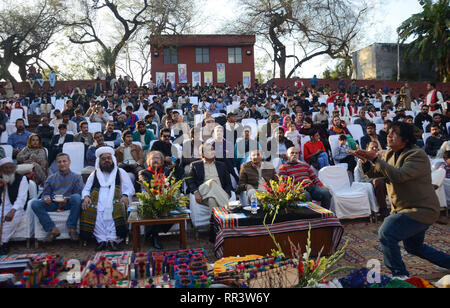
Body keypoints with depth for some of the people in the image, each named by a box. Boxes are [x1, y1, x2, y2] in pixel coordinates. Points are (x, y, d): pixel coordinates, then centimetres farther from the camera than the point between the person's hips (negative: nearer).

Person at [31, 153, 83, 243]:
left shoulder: (76, 177, 14)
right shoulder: (51, 178, 24)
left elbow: (79, 193, 1)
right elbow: (45, 193, 19)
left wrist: (67, 199, -19)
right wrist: (46, 198, -7)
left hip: (68, 204, -3)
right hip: (53, 203, 3)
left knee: (76, 198, -36)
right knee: (35, 204, -23)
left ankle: (72, 228, -26)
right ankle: (52, 229, -25)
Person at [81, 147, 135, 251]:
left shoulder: (120, 172, 21)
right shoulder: (94, 174, 27)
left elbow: (129, 189, 15)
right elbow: (86, 189, 24)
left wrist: (125, 195, -8)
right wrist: (86, 197, 0)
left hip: (115, 201, -2)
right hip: (97, 202, 2)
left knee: (117, 210, -36)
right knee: (89, 211, -31)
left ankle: (113, 240, -39)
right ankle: (101, 240, -30)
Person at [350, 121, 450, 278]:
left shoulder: (417, 155, -19)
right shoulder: (389, 154, 7)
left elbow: (399, 175, -34)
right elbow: (373, 173, 5)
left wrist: (376, 158, -31)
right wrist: (366, 161, -14)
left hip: (421, 210, -9)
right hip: (404, 209, 10)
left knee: (386, 234, -24)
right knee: (414, 247, 24)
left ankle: (400, 275, -11)